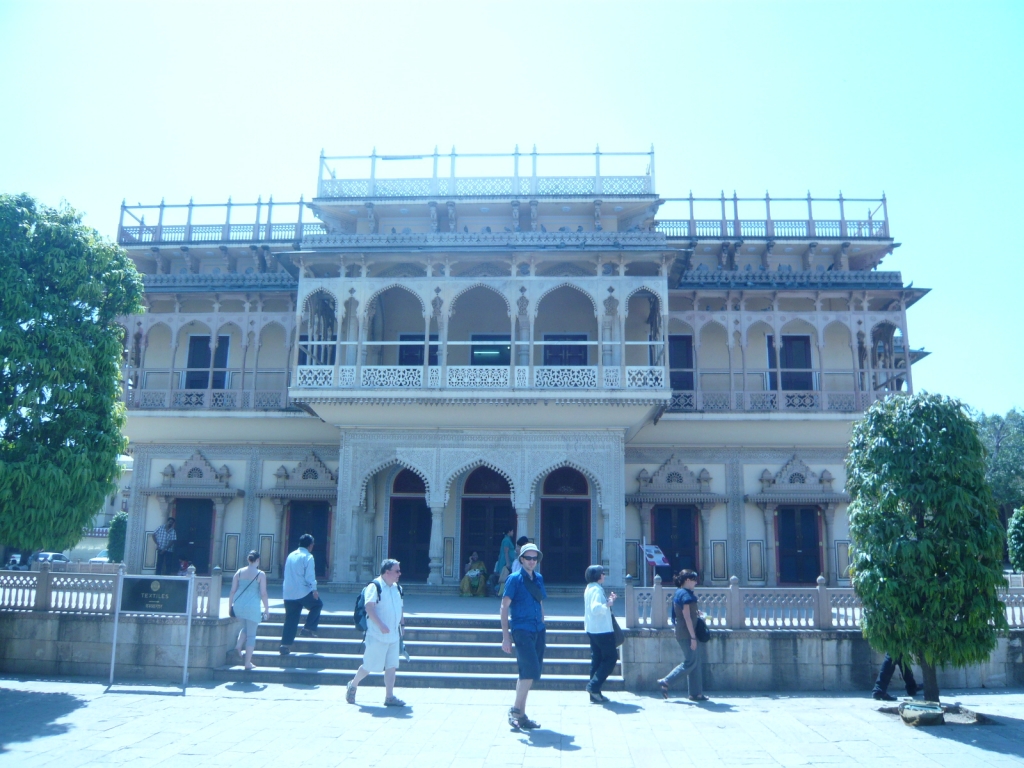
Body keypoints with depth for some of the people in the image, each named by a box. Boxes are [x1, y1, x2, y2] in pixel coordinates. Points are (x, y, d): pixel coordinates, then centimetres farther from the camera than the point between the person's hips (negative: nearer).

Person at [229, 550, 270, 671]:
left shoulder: (239, 572, 5)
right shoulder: (261, 574, -6)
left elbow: (233, 591, 6)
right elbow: (263, 593, -7)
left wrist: (230, 606, 15)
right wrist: (267, 609, 1)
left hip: (238, 605, 4)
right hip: (252, 606, -4)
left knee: (245, 627, 30)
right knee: (251, 634, 6)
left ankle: (238, 646, 9)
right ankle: (247, 663, 7)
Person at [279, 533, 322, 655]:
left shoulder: (291, 555, 15)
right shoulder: (308, 557, -7)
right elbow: (310, 576, -15)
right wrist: (314, 590, -10)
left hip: (288, 593, 6)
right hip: (303, 592, -6)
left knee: (291, 619, 10)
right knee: (317, 604, 17)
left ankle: (285, 644, 4)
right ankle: (308, 628, 8)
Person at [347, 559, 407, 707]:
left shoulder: (397, 588, 12)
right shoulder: (374, 586, -12)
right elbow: (369, 607, -20)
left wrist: (402, 622, 13)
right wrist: (381, 625, -28)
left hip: (393, 636, 7)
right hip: (377, 636, -7)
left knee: (391, 666, 4)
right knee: (369, 666, 3)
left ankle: (389, 696, 10)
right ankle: (352, 686, 27)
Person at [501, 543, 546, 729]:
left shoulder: (538, 578, 12)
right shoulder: (514, 579, -6)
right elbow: (504, 607, -8)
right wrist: (505, 636, -13)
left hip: (538, 630, 7)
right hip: (522, 630, -6)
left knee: (529, 673, 10)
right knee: (530, 670, -15)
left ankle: (520, 714, 20)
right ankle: (516, 710, -1)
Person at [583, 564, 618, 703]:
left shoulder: (589, 589, 14)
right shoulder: (596, 589, -17)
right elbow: (596, 608, -31)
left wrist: (608, 601, 14)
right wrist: (608, 604, -19)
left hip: (593, 630, 10)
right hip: (602, 630, -10)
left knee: (597, 659, 11)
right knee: (611, 657, -1)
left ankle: (595, 693, 13)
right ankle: (593, 686, -7)